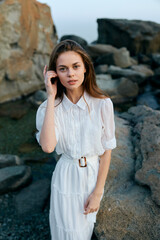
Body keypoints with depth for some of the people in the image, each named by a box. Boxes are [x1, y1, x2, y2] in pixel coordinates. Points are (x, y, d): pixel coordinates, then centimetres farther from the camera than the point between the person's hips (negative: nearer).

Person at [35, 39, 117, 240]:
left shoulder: (103, 104, -17)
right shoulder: (49, 108, -14)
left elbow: (107, 150, -10)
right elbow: (47, 146, -32)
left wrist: (98, 193, -9)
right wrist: (51, 98, -28)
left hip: (93, 175, 0)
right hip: (66, 179, 0)